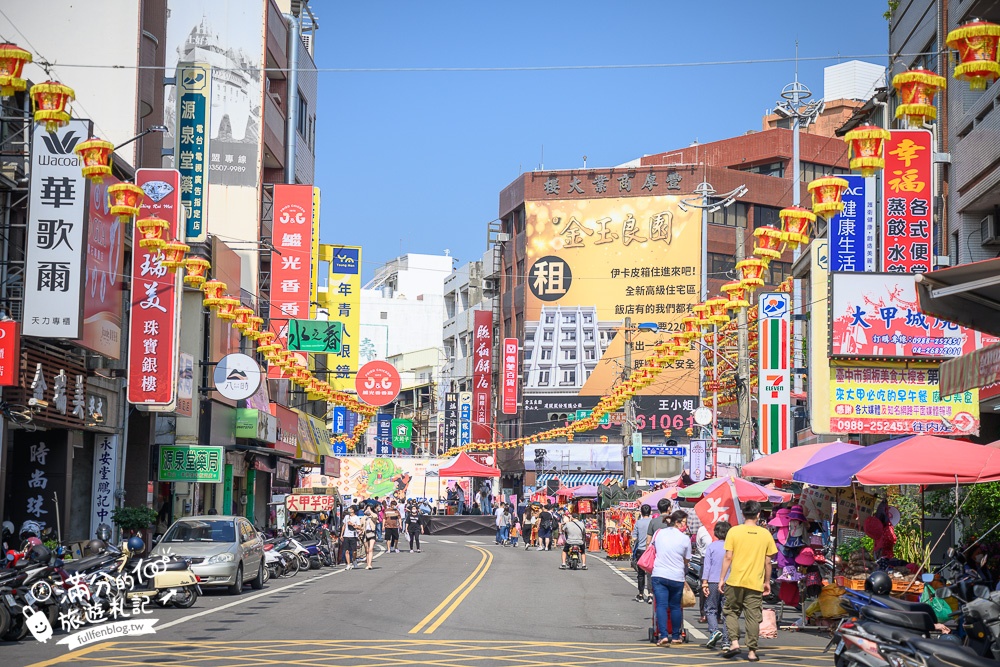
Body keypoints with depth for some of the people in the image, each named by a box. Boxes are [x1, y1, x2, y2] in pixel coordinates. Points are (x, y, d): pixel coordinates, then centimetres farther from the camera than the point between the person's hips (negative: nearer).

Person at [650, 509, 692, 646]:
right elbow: (687, 560, 4)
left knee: (661, 605, -2)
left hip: (659, 575, 1)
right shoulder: (685, 539, -5)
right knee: (675, 606, 13)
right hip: (677, 577, -1)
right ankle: (675, 636, 21)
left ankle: (663, 635, -15)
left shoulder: (658, 533, 2)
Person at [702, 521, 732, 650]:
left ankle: (714, 630, -15)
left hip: (713, 582, -1)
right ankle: (726, 640, 3)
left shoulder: (711, 547, 1)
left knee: (711, 609, 9)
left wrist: (704, 583, -3)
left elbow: (707, 565, -3)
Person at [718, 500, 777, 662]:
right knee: (753, 617, 5)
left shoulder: (734, 531, -4)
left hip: (735, 581, -1)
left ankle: (734, 642, -1)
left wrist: (722, 579, 2)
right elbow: (767, 561, 5)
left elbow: (728, 557, -5)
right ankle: (752, 651, 5)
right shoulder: (766, 534, 2)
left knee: (732, 612, 14)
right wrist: (767, 582, 16)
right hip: (756, 583, 1)